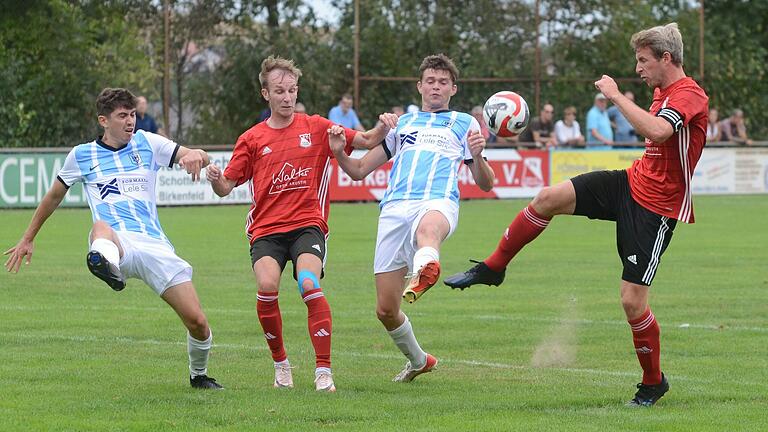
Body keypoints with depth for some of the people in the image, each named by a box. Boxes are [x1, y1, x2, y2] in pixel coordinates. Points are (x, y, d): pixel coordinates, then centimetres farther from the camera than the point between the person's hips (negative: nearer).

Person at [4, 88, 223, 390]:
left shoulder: (147, 143, 16)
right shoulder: (81, 155, 14)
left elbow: (200, 158, 12)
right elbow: (54, 196, 29)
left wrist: (195, 156, -14)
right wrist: (28, 239, 35)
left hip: (155, 245, 2)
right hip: (117, 241, -2)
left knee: (197, 321, -7)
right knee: (101, 227, -42)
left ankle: (198, 375, 23)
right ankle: (106, 264, -79)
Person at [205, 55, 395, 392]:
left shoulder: (316, 128, 10)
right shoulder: (251, 139, 11)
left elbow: (367, 141, 12)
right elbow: (226, 187, 10)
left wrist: (383, 127, -9)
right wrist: (215, 179, -13)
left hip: (307, 224, -1)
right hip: (266, 230, 1)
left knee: (309, 285, -26)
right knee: (267, 285, -25)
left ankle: (324, 371, -19)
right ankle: (280, 363, -3)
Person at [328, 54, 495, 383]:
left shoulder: (464, 123, 23)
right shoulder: (402, 124, 29)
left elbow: (485, 184, 18)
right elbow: (359, 170, 28)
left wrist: (477, 156, -4)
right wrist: (339, 152, 6)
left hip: (438, 203, -3)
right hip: (394, 208, 3)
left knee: (429, 226, -45)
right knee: (385, 310, -1)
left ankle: (424, 272, -79)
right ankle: (418, 361, 27)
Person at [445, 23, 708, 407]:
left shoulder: (690, 95, -21)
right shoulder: (662, 91, 9)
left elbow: (656, 131, -40)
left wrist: (616, 95, -31)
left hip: (655, 208, -8)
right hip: (631, 183, 8)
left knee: (632, 300, -9)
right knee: (549, 198, -8)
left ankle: (653, 383, 12)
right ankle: (492, 268, 9)